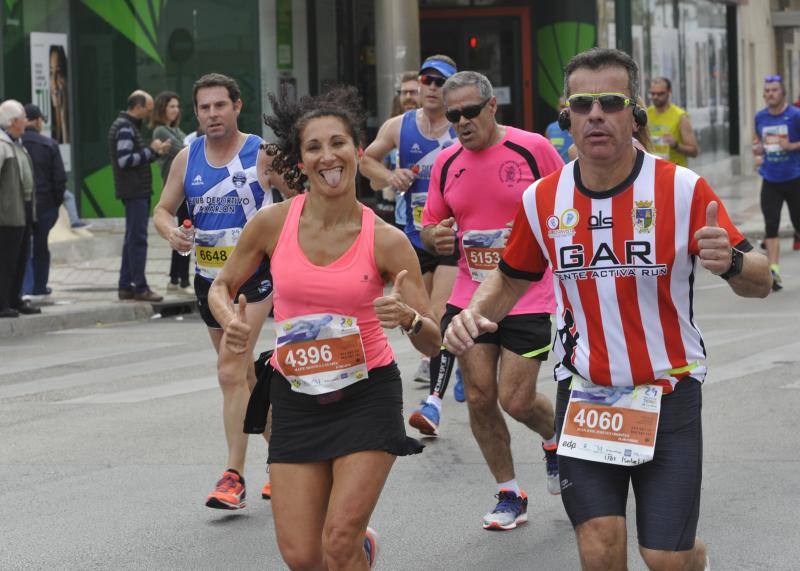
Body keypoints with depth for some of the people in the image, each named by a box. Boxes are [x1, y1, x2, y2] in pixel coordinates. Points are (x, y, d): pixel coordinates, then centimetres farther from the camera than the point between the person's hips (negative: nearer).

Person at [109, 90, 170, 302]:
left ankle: (125, 286, 16)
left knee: (133, 238, 13)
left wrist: (155, 152, 10)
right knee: (138, 239, -9)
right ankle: (140, 288, -8)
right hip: (134, 191, -11)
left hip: (137, 191, 11)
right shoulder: (125, 129, -14)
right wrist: (151, 151, -16)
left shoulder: (130, 126, 18)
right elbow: (125, 160, -22)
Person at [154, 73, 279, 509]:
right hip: (208, 276, 6)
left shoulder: (262, 154, -8)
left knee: (230, 366, -18)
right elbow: (163, 209, 11)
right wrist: (172, 233, -11)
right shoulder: (187, 158, 5)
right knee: (243, 373, 15)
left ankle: (234, 475, -16)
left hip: (254, 274, -6)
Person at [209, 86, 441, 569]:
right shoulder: (273, 224, -6)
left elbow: (433, 344, -8)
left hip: (368, 393, -2)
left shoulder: (385, 240, -10)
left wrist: (409, 318, -30)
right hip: (296, 397, 2)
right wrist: (231, 321, -12)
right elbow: (222, 287, 10)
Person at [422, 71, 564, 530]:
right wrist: (436, 238, -7)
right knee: (479, 397, 0)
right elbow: (432, 228, 15)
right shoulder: (447, 162, 5)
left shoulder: (533, 149, -9)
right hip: (471, 297, 4)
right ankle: (509, 494, 17)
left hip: (529, 298, -4)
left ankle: (556, 439, 29)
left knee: (516, 400, -6)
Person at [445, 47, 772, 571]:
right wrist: (475, 313, -6)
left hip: (668, 395, -2)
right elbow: (512, 277, 15)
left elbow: (760, 283, -9)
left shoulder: (682, 189, -12)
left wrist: (730, 262, -32)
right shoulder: (542, 200, -3)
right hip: (584, 398, 2)